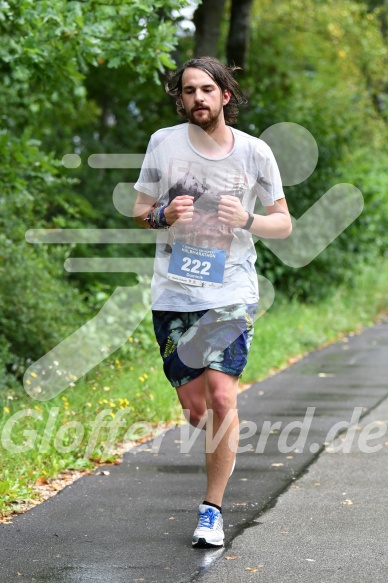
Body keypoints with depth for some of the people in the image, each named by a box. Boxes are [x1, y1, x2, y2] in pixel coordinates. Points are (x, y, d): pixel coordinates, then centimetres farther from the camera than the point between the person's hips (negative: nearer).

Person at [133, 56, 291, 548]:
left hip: (231, 294, -2)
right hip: (173, 293, 2)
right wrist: (164, 216, -14)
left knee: (221, 396, -14)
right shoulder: (164, 143, 2)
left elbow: (284, 223, 7)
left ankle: (212, 509, -1)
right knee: (194, 405, 4)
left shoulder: (255, 152, -1)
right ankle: (220, 444, 40)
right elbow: (139, 212, 10)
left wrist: (246, 219, -14)